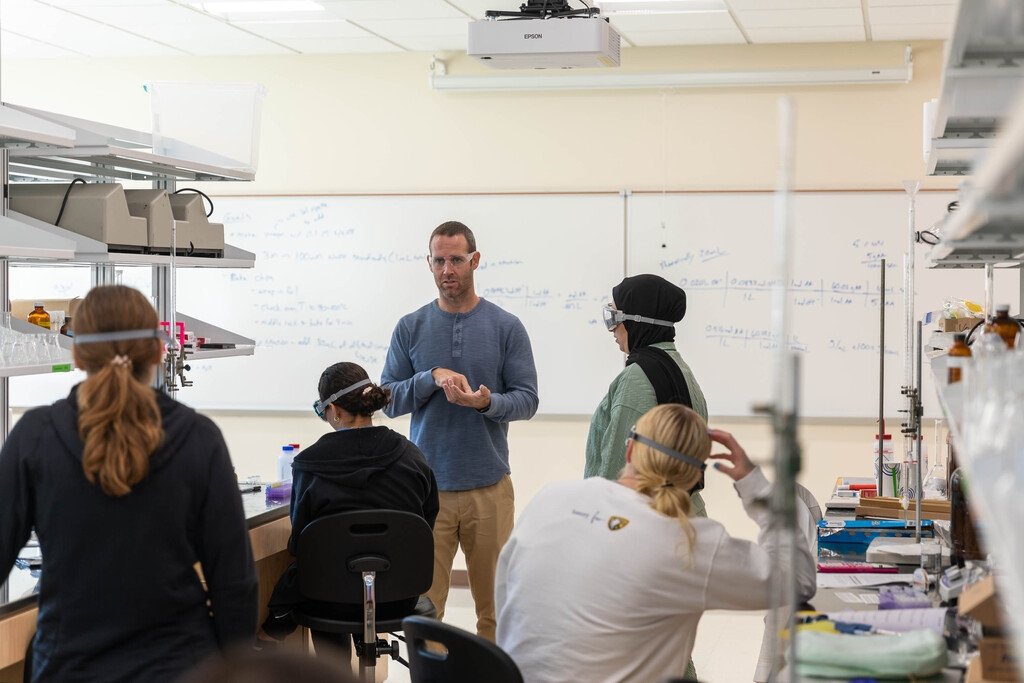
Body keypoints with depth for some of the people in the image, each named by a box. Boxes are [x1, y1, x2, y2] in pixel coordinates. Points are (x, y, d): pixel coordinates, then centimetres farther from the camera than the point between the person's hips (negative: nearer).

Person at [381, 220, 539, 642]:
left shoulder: (506, 327, 2)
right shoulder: (411, 329, 6)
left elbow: (527, 400, 0)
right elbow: (389, 400, 3)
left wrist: (488, 402, -20)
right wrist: (433, 377, -14)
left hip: (489, 486, 0)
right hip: (427, 488, 0)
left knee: (495, 607, 5)